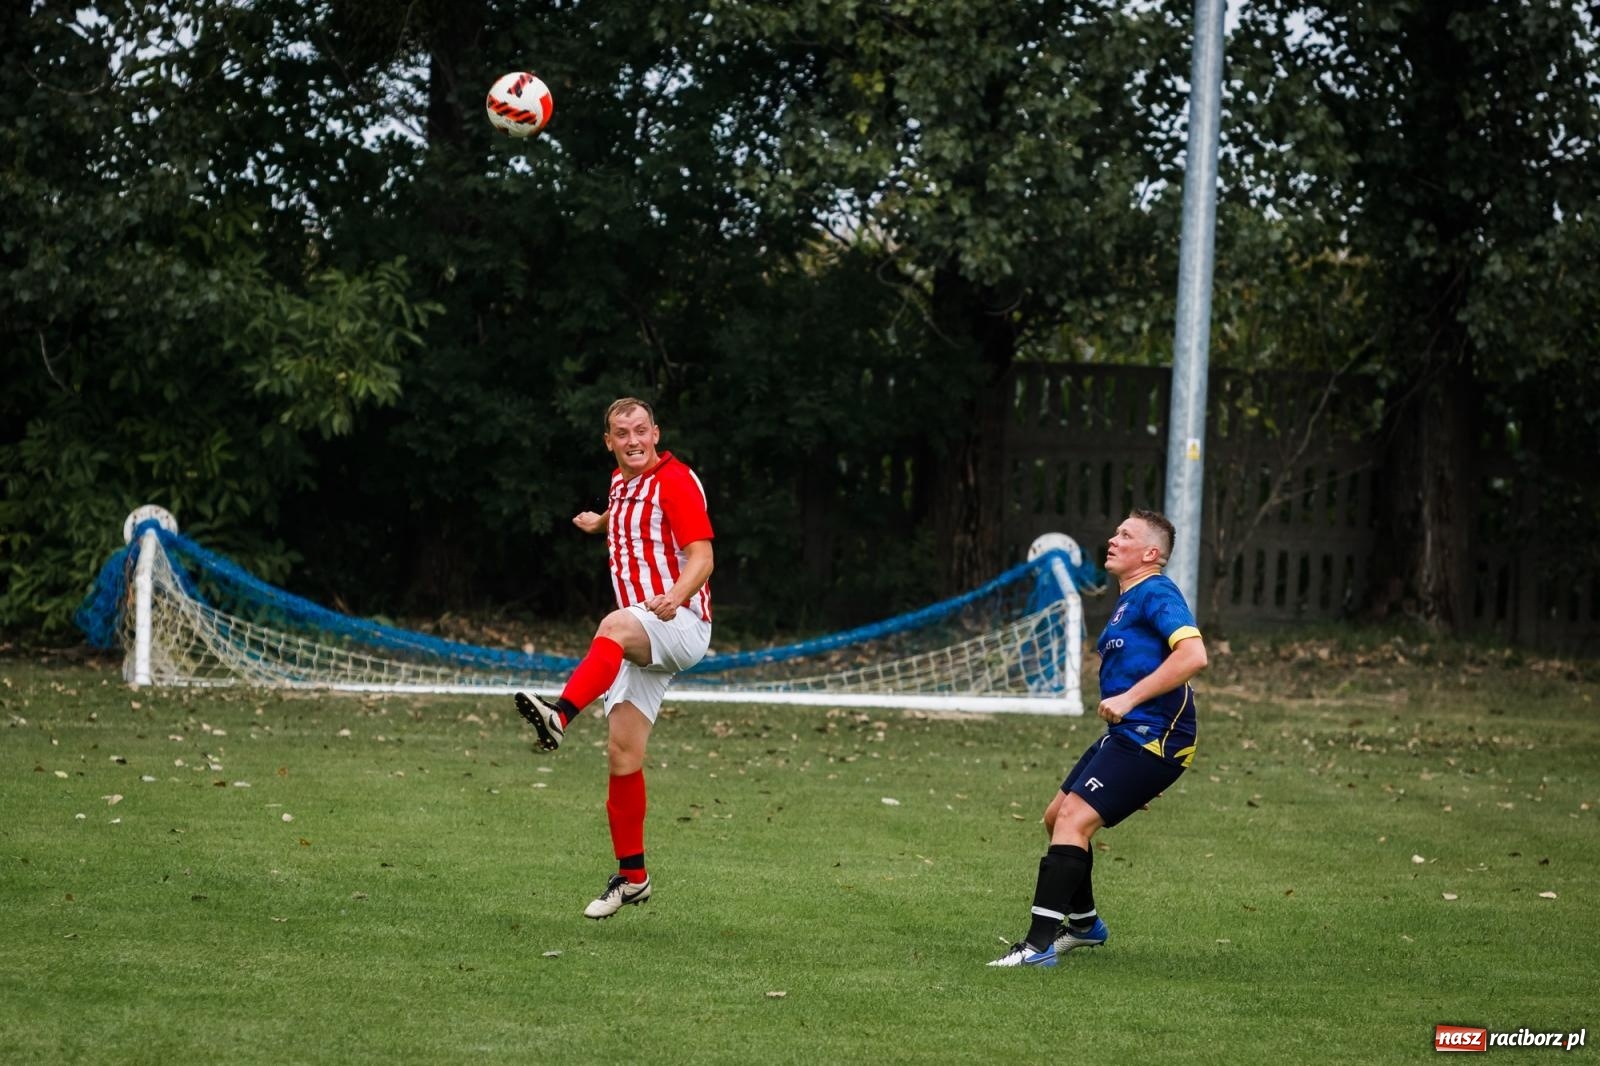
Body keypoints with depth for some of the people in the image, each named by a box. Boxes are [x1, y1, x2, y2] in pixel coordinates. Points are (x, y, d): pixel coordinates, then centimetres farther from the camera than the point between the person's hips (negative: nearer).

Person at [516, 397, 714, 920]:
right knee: (622, 751, 1)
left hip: (680, 623, -8)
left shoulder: (674, 480, -7)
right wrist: (601, 522, 38)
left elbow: (701, 555, -20)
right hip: (640, 638, 8)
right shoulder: (621, 482, 17)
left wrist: (676, 597, -35)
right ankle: (631, 876, 10)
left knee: (615, 626, -41)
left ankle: (560, 715, -66)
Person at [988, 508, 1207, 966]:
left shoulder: (1156, 594, -12)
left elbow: (1193, 654, -27)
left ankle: (1040, 943, -21)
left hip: (1152, 738, -10)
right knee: (1057, 816, 16)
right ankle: (1084, 923, 33)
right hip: (1125, 735, 10)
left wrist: (1129, 698, -26)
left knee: (1074, 819, -18)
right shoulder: (1127, 601, 20)